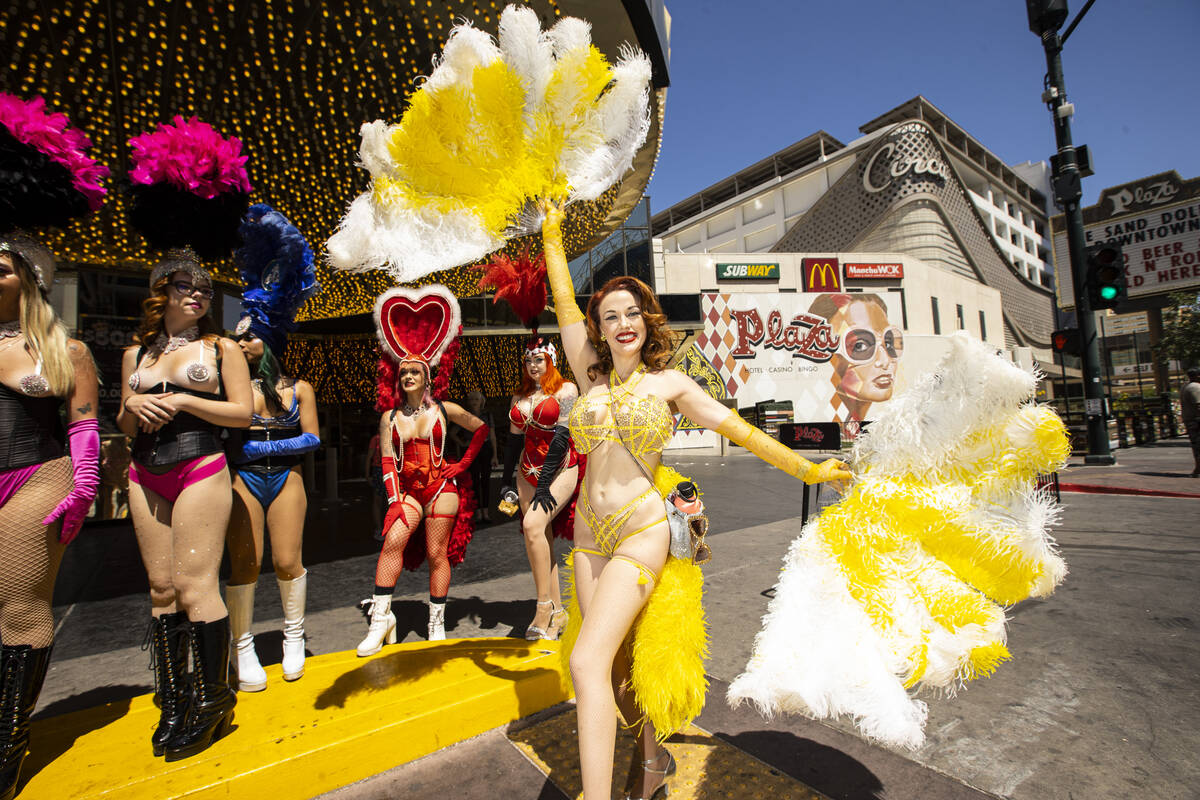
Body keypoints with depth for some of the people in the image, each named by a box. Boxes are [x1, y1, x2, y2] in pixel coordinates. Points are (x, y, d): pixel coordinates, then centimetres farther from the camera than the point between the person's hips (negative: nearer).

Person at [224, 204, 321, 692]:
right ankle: (243, 649, 16)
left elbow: (311, 439, -1)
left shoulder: (298, 388, 6)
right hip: (242, 480, 0)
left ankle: (293, 637, 22)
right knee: (245, 563, 0)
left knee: (287, 561, 2)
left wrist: (258, 446, -8)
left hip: (286, 477, 0)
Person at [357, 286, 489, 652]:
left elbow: (482, 428, 11)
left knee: (437, 553, 0)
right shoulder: (390, 417, 6)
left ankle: (437, 625, 11)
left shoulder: (444, 410, 2)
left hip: (441, 487, -2)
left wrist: (464, 463, 7)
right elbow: (388, 462, 0)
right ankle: (381, 616, -8)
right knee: (392, 542, -18)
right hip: (407, 489, 2)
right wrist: (395, 500, -9)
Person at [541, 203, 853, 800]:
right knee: (614, 663, 13)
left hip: (640, 532, -4)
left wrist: (806, 469, 9)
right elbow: (565, 308, 9)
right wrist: (552, 239, 15)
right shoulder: (592, 377, 6)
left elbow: (738, 429, 4)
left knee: (587, 662, -17)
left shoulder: (669, 383, -1)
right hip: (590, 532, 4)